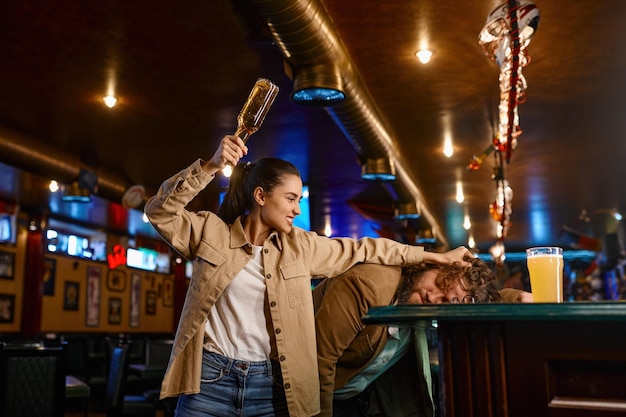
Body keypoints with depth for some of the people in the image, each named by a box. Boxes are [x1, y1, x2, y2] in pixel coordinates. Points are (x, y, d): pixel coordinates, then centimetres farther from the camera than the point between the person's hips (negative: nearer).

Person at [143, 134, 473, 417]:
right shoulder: (212, 231, 0)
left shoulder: (299, 246, 6)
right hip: (210, 380, -2)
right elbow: (160, 211, -10)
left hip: (270, 386, 3)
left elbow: (362, 250, 10)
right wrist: (210, 167, -21)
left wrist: (434, 257, 14)